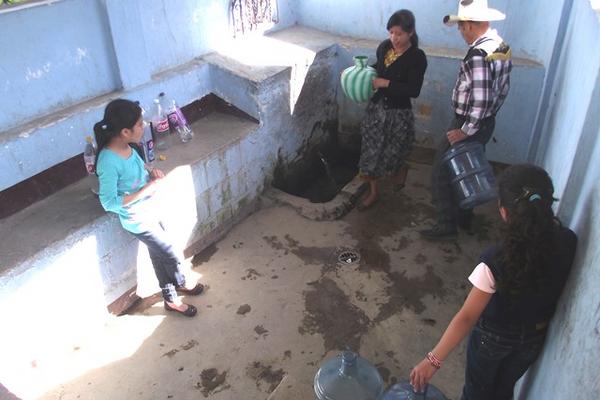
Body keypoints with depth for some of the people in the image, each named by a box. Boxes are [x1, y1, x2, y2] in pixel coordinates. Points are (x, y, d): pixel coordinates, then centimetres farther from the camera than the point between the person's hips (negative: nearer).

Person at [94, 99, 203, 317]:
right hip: (137, 221, -8)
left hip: (148, 212, 8)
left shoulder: (125, 146, -7)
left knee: (159, 256, 23)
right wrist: (147, 188, -27)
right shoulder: (109, 162, -32)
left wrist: (151, 170, -6)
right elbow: (109, 202, -26)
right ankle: (180, 284, 40)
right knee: (171, 256, 10)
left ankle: (171, 298, 43)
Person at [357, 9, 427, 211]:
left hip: (399, 114, -5)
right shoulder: (384, 46, -1)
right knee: (371, 152, 10)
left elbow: (414, 90, -22)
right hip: (376, 106, 5)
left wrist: (386, 83, -26)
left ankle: (401, 169, 45)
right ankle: (373, 192, 28)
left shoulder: (417, 57, -18)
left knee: (390, 156, 7)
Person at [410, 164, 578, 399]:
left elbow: (467, 317, -34)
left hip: (494, 336, -4)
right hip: (535, 337, 4)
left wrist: (433, 360, -29)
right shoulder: (568, 242, -24)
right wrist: (548, 222, 7)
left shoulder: (496, 261, -37)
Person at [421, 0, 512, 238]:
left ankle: (447, 225, 12)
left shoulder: (478, 54, -26)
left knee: (442, 173, 4)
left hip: (470, 125, -9)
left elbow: (480, 98, -30)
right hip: (487, 123, 9)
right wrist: (489, 114, 21)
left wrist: (466, 130, -21)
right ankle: (464, 217, 37)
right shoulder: (502, 47, 5)